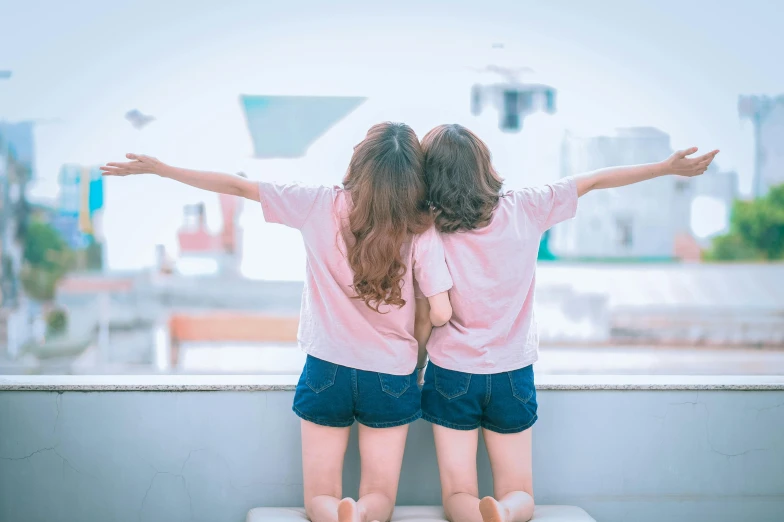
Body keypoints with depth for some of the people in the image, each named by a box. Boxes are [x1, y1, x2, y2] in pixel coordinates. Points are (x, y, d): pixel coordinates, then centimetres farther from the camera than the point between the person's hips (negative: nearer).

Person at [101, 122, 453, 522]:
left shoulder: (321, 205, -10)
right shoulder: (422, 231, -12)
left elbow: (239, 187, -4)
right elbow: (441, 314, -13)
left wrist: (159, 168, 6)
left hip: (327, 370, 0)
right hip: (391, 379, 0)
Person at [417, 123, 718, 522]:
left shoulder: (429, 232, -16)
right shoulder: (523, 209, -9)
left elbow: (426, 316, -13)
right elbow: (594, 181, 2)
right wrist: (668, 167, 12)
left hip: (452, 374, -2)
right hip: (512, 376, 2)